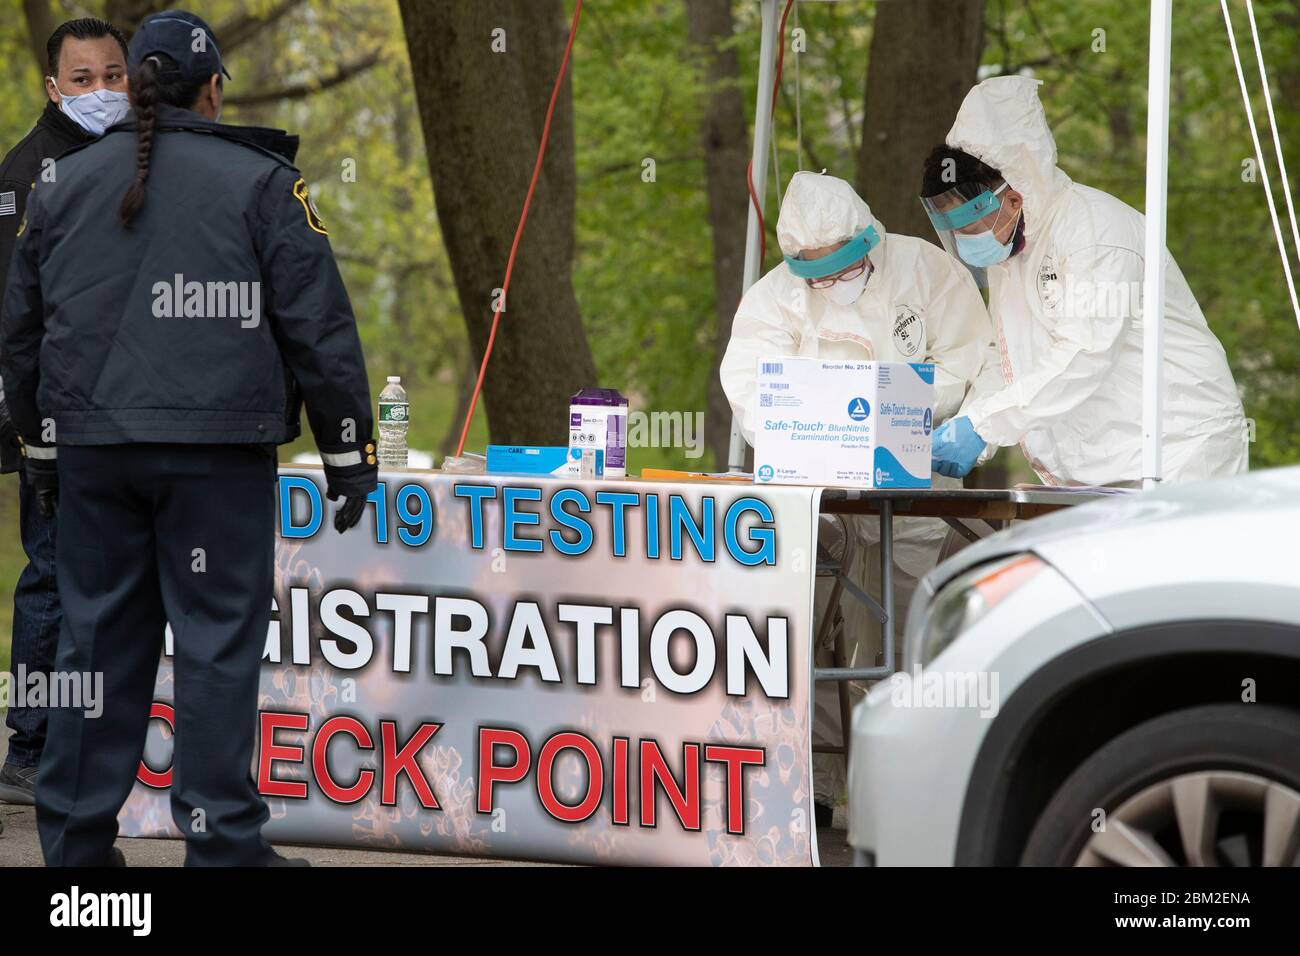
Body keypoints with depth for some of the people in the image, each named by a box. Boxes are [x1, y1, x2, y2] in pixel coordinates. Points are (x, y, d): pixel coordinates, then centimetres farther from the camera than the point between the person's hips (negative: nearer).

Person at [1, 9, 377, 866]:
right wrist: (349, 455, 1)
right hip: (215, 453, -4)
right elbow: (319, 324, -4)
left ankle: (76, 836, 14)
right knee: (218, 644, -1)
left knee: (98, 635, 11)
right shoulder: (258, 182, -3)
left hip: (92, 450, 4)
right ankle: (222, 843, -1)